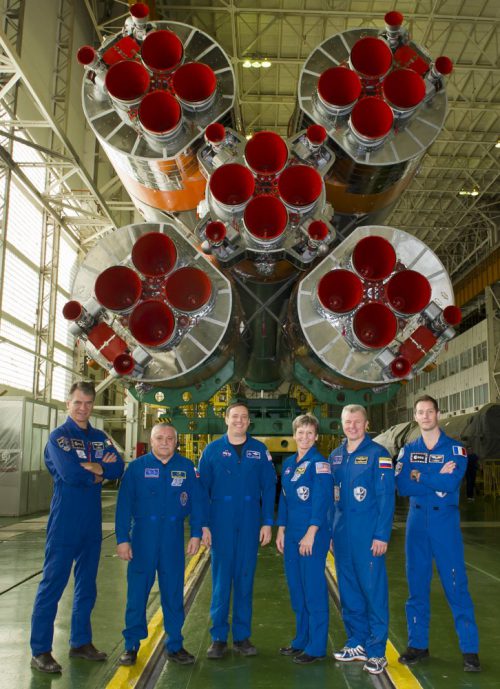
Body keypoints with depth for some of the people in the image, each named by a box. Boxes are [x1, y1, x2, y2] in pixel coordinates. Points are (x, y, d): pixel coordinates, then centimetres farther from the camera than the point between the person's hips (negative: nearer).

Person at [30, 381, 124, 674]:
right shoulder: (59, 436, -8)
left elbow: (118, 469, -3)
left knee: (87, 585, 14)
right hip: (64, 523, -6)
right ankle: (40, 651, 10)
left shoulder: (100, 438, 10)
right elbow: (70, 474, -23)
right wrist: (101, 472, -9)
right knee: (53, 585, -1)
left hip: (92, 523, 6)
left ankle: (81, 642, 28)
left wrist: (93, 468, -19)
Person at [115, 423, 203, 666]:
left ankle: (175, 645, 22)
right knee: (137, 590, 5)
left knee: (174, 592, 9)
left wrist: (196, 534, 0)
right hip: (143, 536, -1)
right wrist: (122, 539, -6)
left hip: (173, 538, 1)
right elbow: (124, 504, -1)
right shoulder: (137, 467, 0)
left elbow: (196, 502, 6)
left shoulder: (186, 467, 4)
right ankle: (131, 645, 19)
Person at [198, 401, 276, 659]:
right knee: (221, 580, 4)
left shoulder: (259, 450, 4)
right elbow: (202, 489, 1)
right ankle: (218, 637, 15)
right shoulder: (212, 450, 2)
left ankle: (242, 636, 20)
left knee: (245, 579, 8)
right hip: (221, 525, -1)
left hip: (250, 526, 1)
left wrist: (267, 523, -1)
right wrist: (203, 525, -5)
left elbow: (268, 487, 4)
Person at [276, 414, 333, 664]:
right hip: (292, 534, 7)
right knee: (296, 588, 14)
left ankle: (316, 647, 9)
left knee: (314, 589, -1)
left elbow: (322, 500, -15)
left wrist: (311, 533, -18)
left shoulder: (319, 463, -9)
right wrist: (281, 530, 12)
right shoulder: (288, 464, 13)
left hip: (313, 534, -7)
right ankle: (301, 640, 27)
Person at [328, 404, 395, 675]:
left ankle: (376, 650, 10)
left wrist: (382, 535, -14)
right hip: (341, 534, 6)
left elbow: (386, 498, -10)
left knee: (374, 589, -1)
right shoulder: (335, 456, 11)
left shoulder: (378, 454, -6)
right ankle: (357, 643, 25)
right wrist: (330, 531, 11)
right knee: (348, 589, 12)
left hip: (368, 534, -6)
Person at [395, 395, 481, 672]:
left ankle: (470, 649, 8)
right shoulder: (408, 451, 6)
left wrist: (419, 477, -9)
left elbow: (451, 483, -18)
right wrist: (436, 481, -15)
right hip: (416, 522, 3)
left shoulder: (455, 448, -2)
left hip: (445, 522, -3)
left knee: (456, 585, -2)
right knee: (416, 585, 9)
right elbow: (401, 486, -8)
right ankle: (418, 644, 21)